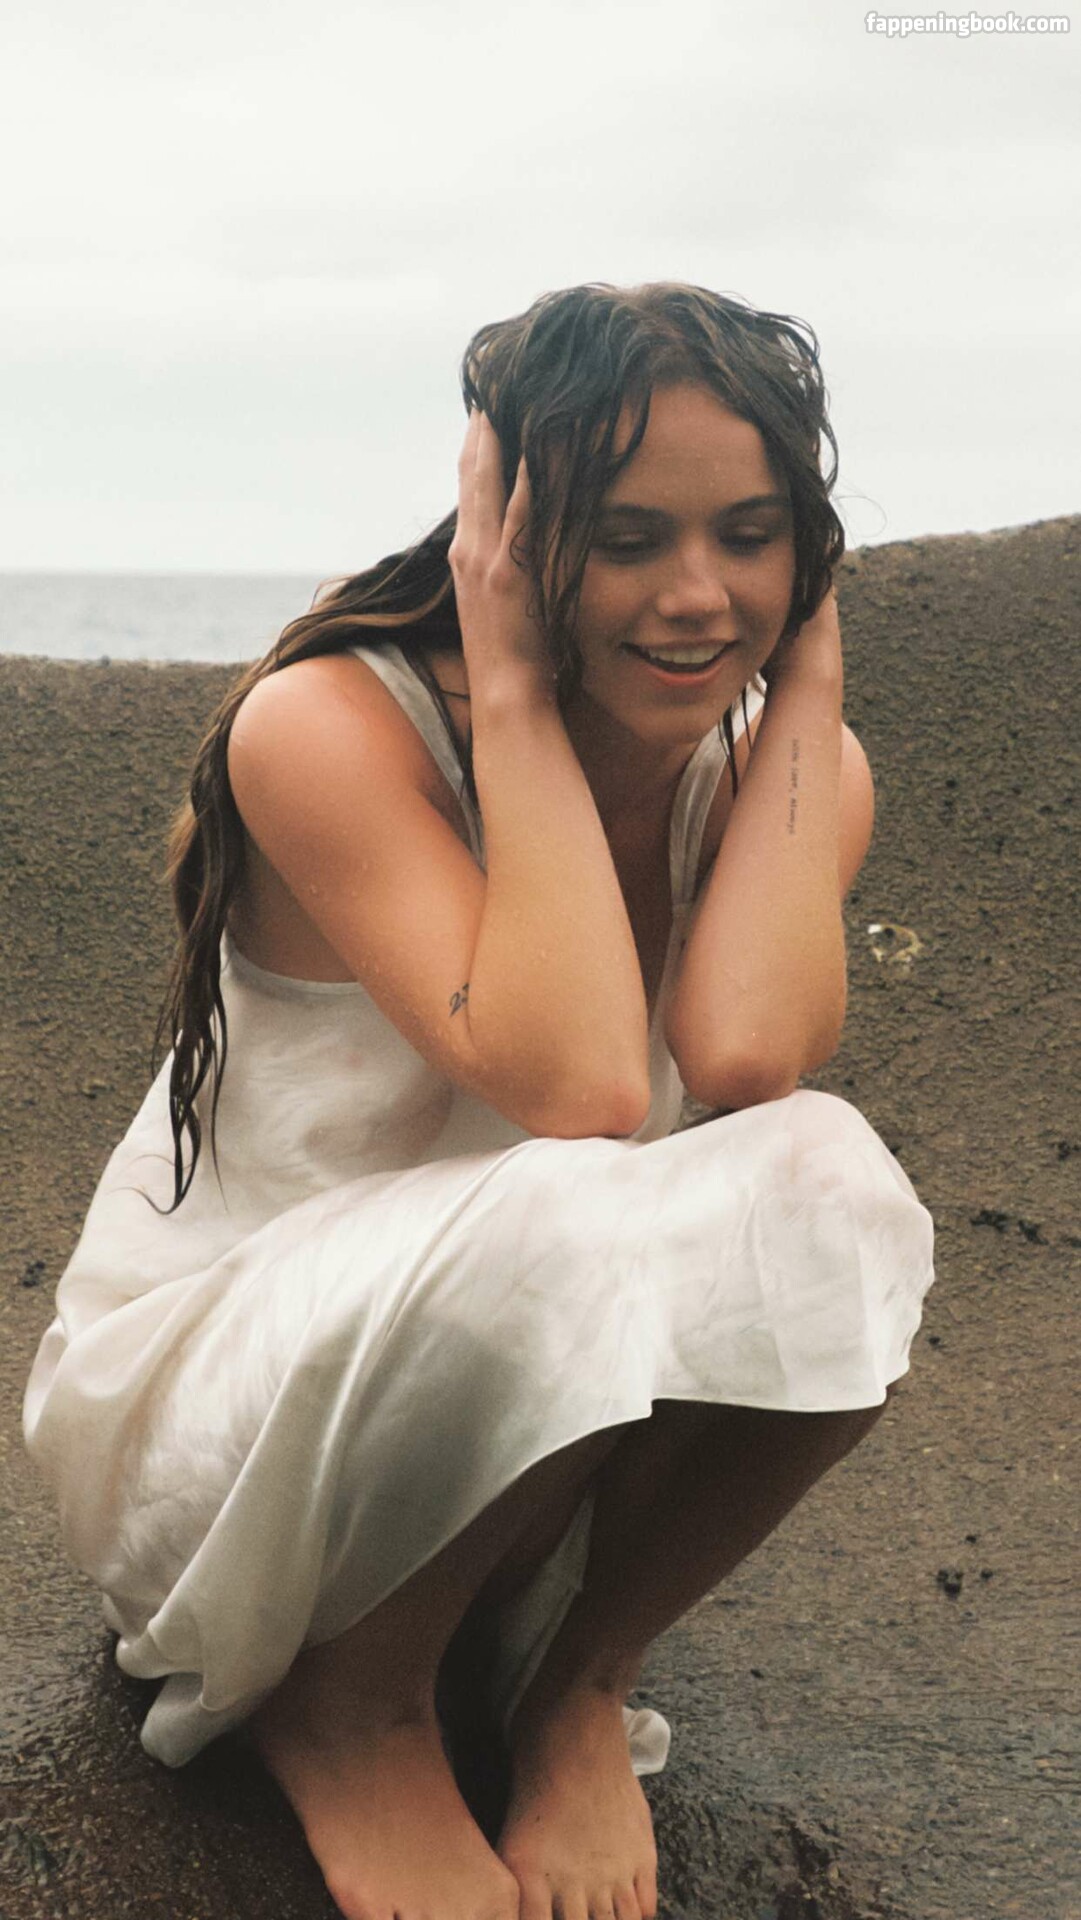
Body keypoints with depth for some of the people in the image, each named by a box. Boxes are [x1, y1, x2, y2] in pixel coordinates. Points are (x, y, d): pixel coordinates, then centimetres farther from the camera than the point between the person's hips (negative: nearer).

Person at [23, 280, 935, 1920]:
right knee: (568, 1221, -36)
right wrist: (515, 699, -29)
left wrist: (808, 682, -20)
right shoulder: (327, 728, -21)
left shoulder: (792, 762, -6)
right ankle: (348, 1700, -5)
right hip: (207, 1402, -4)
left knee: (826, 1180, -27)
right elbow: (575, 1086, -34)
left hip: (546, 1404, 4)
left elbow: (743, 1056, -29)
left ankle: (573, 1681, -2)